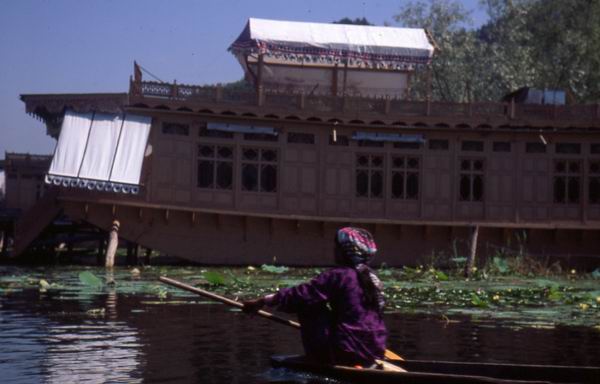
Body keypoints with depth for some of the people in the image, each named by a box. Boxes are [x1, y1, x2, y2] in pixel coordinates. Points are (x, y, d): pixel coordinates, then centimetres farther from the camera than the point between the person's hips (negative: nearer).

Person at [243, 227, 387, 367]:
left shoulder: (338, 275, -11)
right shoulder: (372, 278, 11)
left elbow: (300, 295, -12)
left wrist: (263, 301, -5)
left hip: (346, 353, -7)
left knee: (311, 308, 4)